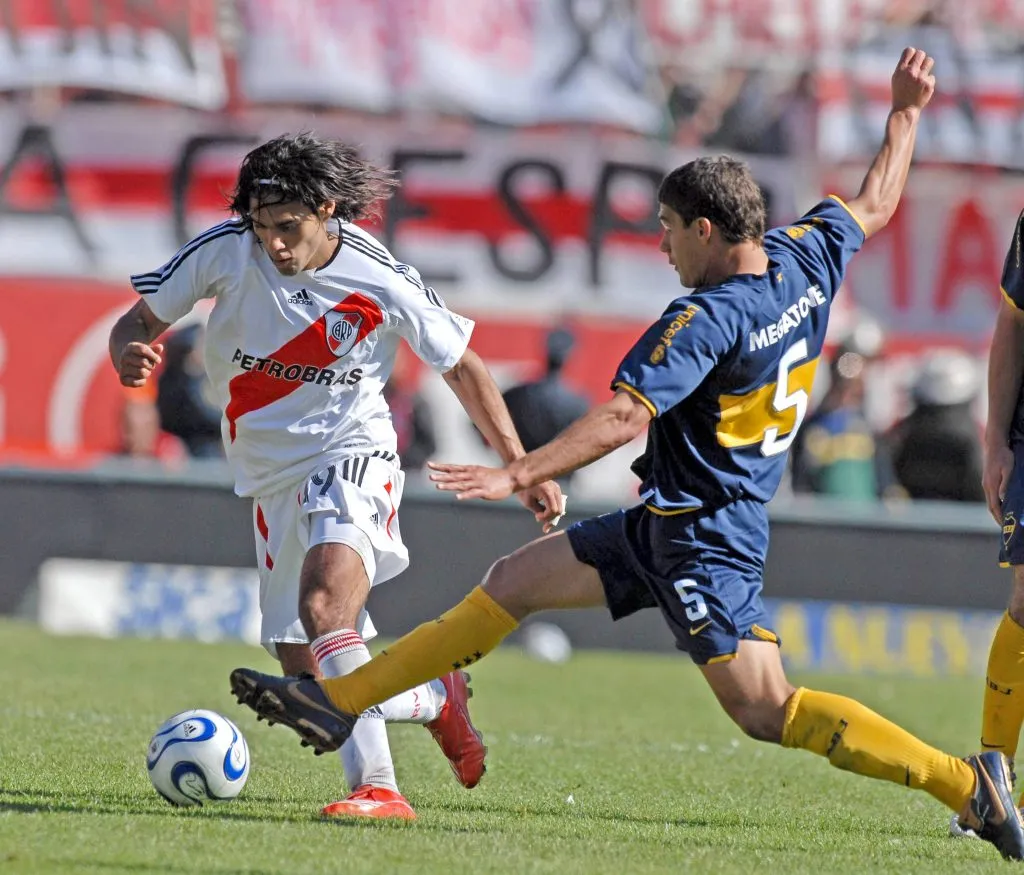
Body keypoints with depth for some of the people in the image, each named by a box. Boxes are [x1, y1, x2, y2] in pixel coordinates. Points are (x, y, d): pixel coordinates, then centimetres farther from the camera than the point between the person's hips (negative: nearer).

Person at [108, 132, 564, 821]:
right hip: (271, 474, 4)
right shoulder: (225, 250, -12)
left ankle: (377, 787, -35)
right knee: (308, 674, 5)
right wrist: (130, 354, -28)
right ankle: (436, 699, 33)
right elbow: (138, 323, -2)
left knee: (324, 607, -32)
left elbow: (463, 369, -1)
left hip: (352, 456, -4)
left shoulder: (381, 280, -15)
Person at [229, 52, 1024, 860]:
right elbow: (876, 204, 19)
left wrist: (519, 475, -31)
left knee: (766, 711, -12)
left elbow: (624, 417, -30)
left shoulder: (706, 320, -23)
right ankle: (338, 702, 13)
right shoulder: (806, 261, 1)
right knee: (513, 583, 11)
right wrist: (906, 114, 32)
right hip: (665, 522, 10)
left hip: (702, 539, -10)